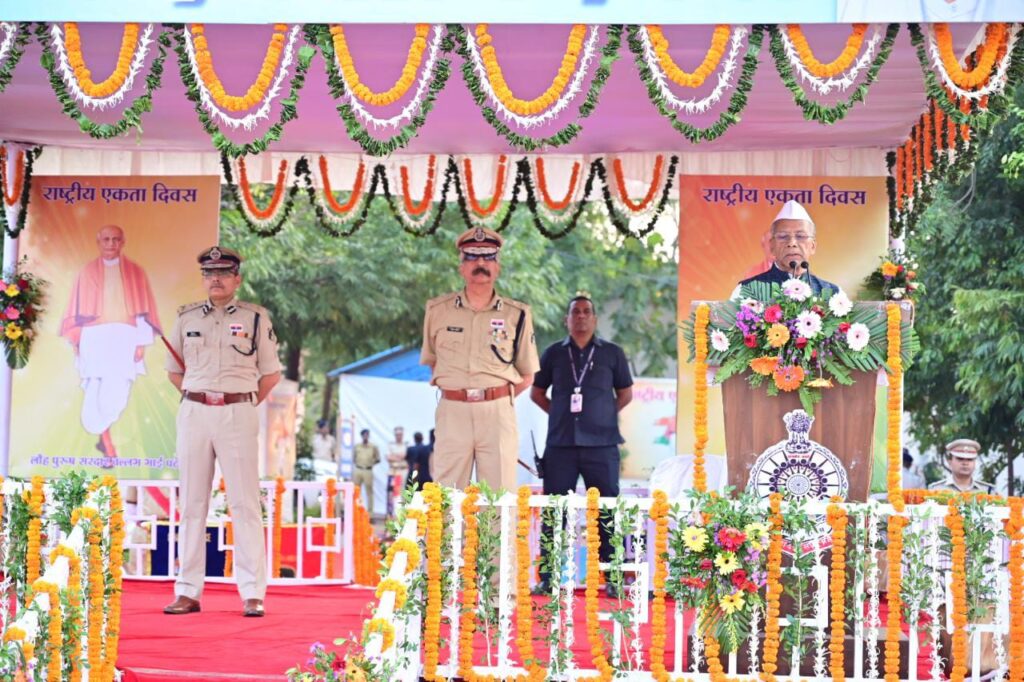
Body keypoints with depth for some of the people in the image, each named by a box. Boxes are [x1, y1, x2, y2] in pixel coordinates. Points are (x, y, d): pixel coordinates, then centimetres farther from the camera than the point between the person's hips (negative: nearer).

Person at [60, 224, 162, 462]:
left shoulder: (135, 272, 8)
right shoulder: (87, 272, 8)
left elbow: (143, 309, 5)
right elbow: (77, 309, 9)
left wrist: (141, 342, -3)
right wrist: (75, 341, 3)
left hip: (124, 337, 0)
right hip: (94, 337, 0)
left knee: (117, 393, -8)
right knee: (95, 394, -8)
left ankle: (102, 436, 15)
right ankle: (106, 443, -1)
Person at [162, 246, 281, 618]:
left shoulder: (255, 318, 3)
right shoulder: (186, 318, 10)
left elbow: (271, 373, 7)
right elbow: (174, 370, 19)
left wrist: (243, 405, 4)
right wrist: (199, 401, 11)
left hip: (238, 414, -3)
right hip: (193, 413, 3)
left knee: (245, 503, -4)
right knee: (192, 504, 5)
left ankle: (253, 594, -3)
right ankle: (188, 592, 10)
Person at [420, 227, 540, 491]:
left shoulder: (517, 315, 6)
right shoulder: (438, 310, 9)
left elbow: (526, 376, 12)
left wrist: (497, 400, 2)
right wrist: (458, 395, 9)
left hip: (498, 412, 0)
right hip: (452, 412, 1)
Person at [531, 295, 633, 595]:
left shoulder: (612, 353, 8)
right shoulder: (554, 353, 10)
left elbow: (625, 393, 15)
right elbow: (537, 392, 17)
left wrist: (604, 416, 5)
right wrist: (560, 414, 7)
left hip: (601, 445, -1)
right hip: (561, 444, 1)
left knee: (607, 511, 1)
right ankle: (547, 577, 10)